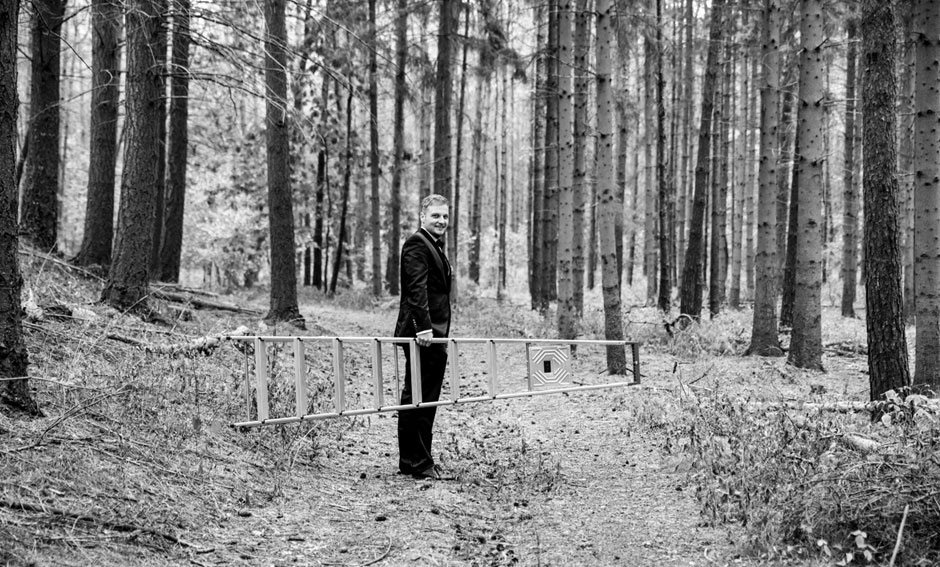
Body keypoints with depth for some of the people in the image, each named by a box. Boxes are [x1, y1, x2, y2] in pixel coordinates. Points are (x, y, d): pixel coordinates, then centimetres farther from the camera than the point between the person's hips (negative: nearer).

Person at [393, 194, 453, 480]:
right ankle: (416, 462, -3)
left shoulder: (435, 246, 21)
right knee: (417, 399, -6)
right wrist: (423, 327, -29)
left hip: (434, 333, 10)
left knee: (426, 399, 13)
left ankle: (417, 461, 19)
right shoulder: (416, 244, -10)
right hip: (421, 333, -10)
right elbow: (417, 288, -21)